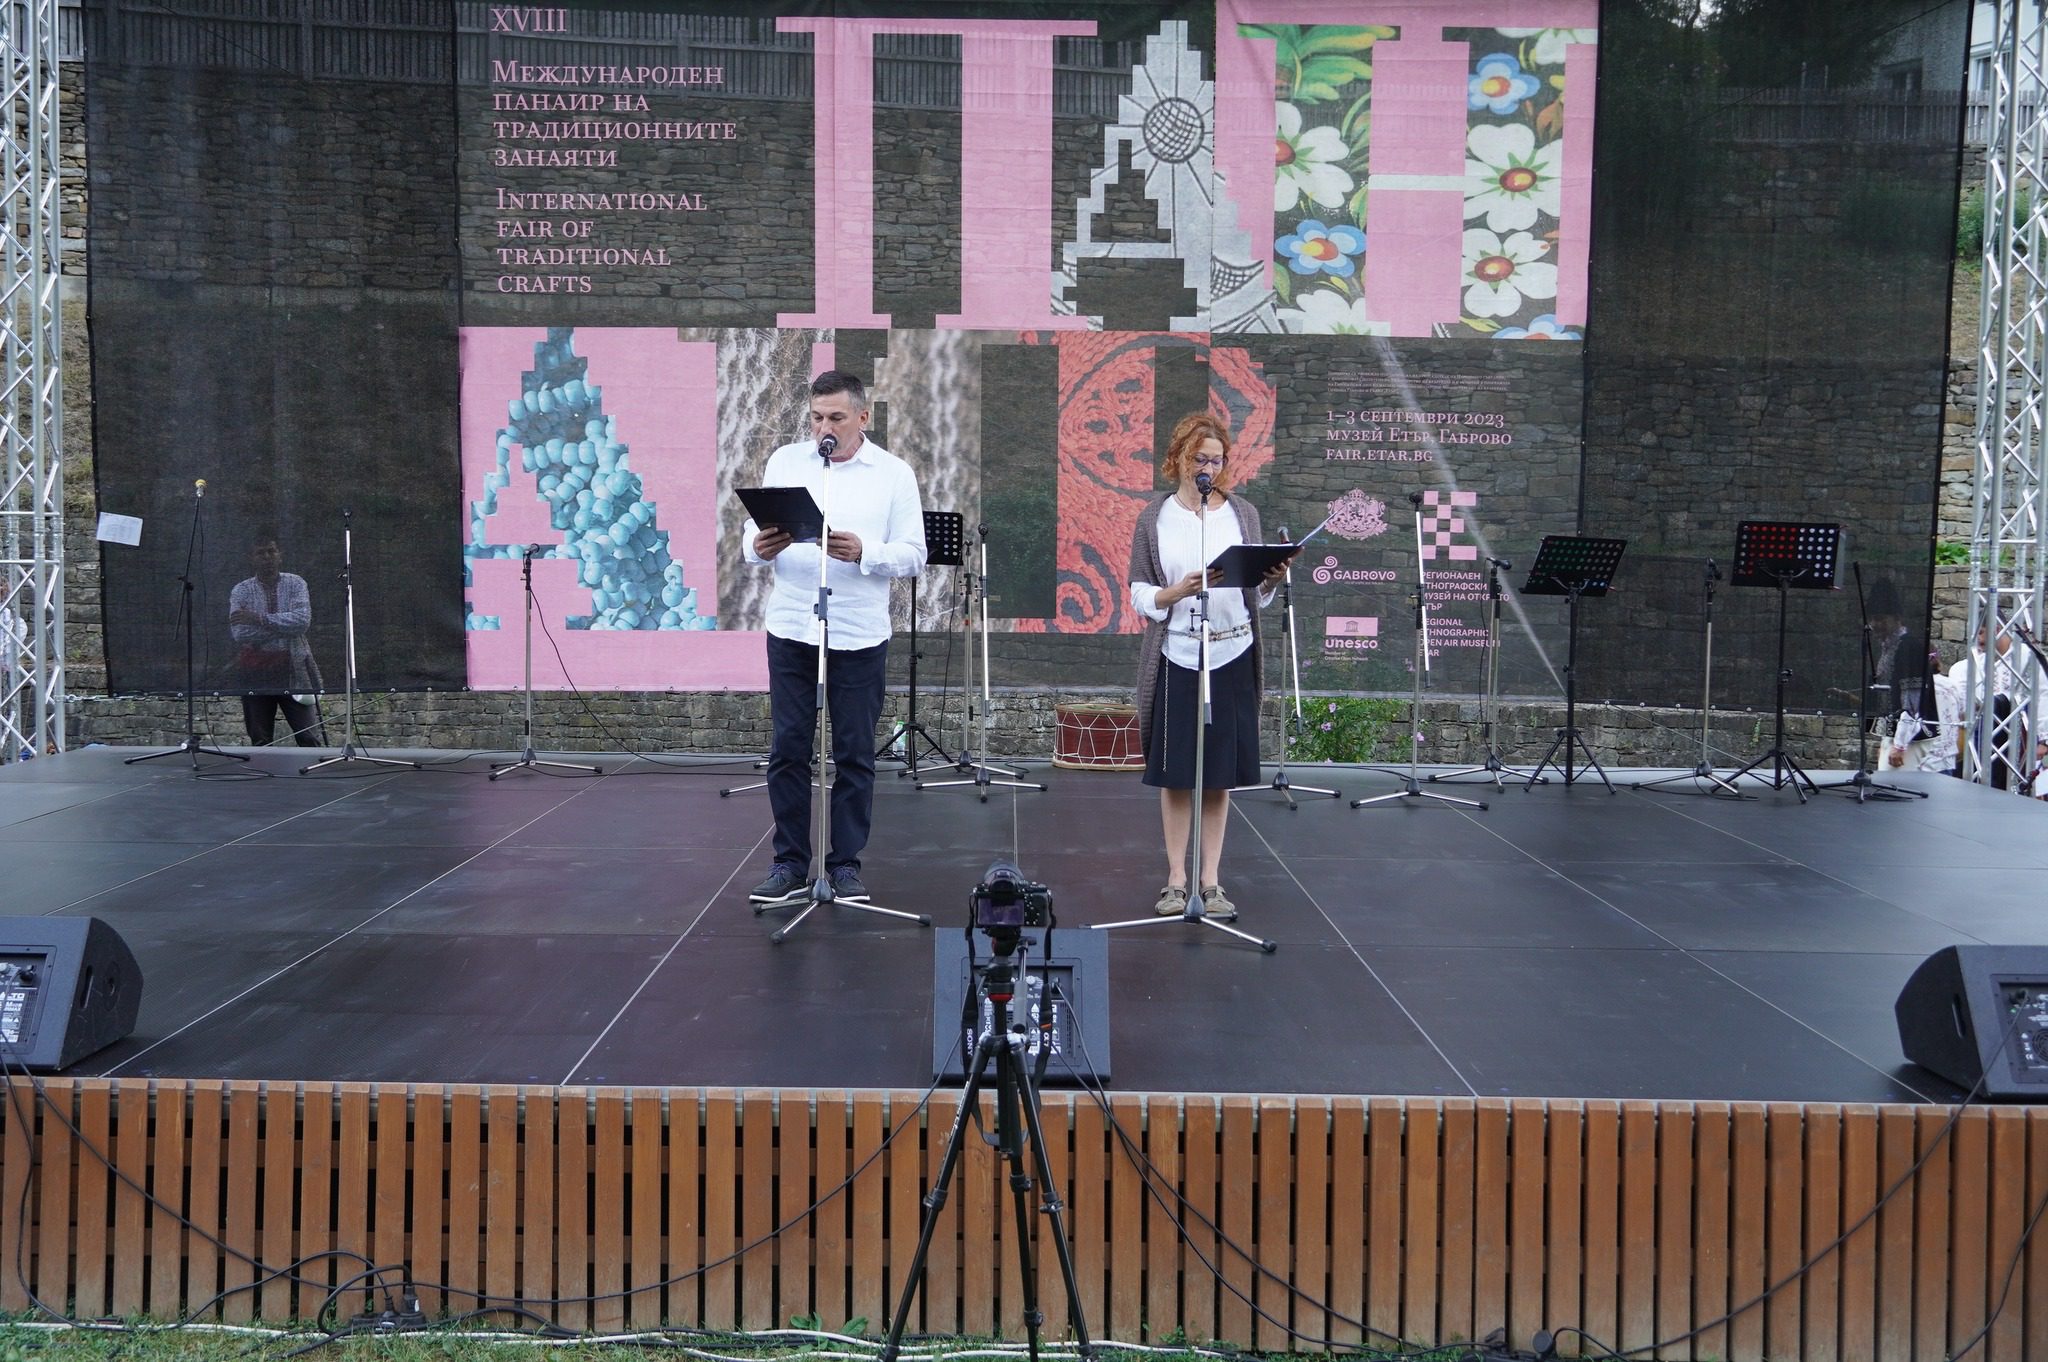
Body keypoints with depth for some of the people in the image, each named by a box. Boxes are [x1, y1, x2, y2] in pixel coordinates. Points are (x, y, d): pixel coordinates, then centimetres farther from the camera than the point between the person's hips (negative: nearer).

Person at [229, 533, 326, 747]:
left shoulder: (295, 583, 3)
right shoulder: (241, 591, 3)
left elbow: (302, 621, -14)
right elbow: (239, 633, -11)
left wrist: (260, 619, -16)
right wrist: (285, 627, -12)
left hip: (293, 668, -1)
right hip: (255, 671, 1)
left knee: (310, 736, -5)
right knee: (260, 740, 7)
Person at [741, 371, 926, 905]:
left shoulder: (894, 474, 2)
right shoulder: (784, 461, 8)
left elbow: (913, 556, -3)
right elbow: (752, 535, 7)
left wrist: (864, 553, -21)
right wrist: (759, 546, -17)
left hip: (858, 636, -1)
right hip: (791, 629, 2)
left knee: (854, 755, 5)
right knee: (788, 750, 4)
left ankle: (846, 865, 16)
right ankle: (790, 863, 16)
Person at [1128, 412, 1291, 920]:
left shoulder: (1243, 513, 7)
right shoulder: (1154, 517, 2)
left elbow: (1256, 595, 8)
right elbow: (1140, 595, -1)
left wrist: (1273, 581, -13)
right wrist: (1179, 591, -19)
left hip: (1232, 656, 1)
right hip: (1177, 657, -1)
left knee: (1220, 774, 5)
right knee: (1175, 773, 3)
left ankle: (1210, 879, 14)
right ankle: (1176, 879, 13)